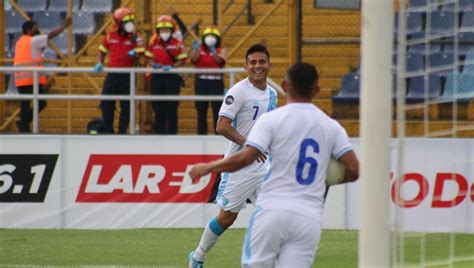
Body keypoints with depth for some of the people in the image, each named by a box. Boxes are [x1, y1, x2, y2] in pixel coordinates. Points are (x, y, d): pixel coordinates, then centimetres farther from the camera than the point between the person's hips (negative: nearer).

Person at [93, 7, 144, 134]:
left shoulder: (135, 37, -3)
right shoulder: (110, 36, 4)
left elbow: (138, 56, -6)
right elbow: (102, 51, 17)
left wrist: (134, 55, -28)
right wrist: (100, 63, 2)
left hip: (127, 76, -2)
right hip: (112, 75, 2)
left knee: (126, 106, 3)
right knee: (106, 104, 1)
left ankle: (122, 131, 12)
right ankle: (107, 130, 11)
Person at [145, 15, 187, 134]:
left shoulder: (177, 44, -2)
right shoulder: (154, 43, 8)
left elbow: (182, 60, -2)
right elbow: (149, 57, 15)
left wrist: (172, 66, -17)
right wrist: (152, 64, -6)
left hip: (172, 77, -3)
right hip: (157, 77, 3)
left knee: (171, 107, 0)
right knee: (158, 106, 7)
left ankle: (172, 132, 6)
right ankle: (159, 131, 15)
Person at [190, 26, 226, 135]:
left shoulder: (220, 51, 4)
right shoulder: (200, 50, 9)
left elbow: (220, 61, -16)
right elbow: (194, 59, -9)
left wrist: (213, 52, -35)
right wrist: (195, 50, -28)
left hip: (216, 82, -2)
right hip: (201, 81, 2)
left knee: (217, 108, -4)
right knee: (201, 109, 5)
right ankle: (201, 133, 11)